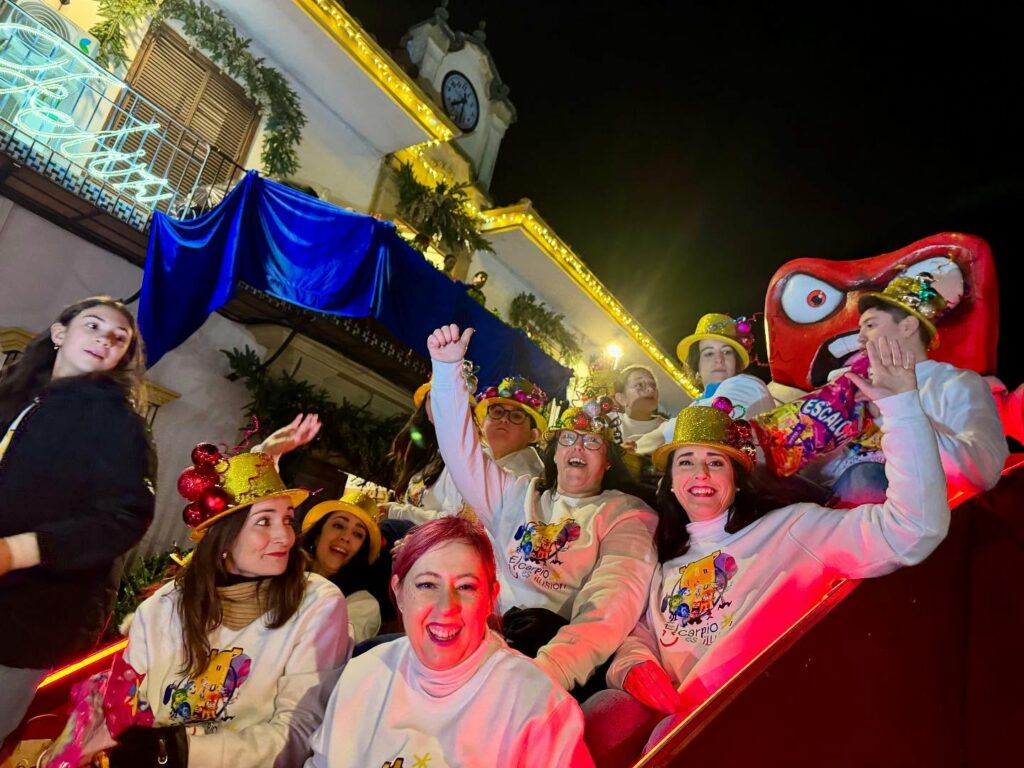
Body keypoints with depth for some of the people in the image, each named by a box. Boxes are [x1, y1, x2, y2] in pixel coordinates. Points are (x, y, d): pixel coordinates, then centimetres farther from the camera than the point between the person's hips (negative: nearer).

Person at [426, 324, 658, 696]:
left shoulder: (627, 514, 7)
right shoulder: (518, 495, 23)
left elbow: (613, 599, -10)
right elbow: (462, 454, 17)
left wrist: (551, 669, -29)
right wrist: (448, 369, 6)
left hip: (555, 641, -4)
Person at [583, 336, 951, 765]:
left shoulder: (789, 528, 3)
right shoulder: (666, 563, 20)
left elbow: (915, 530, -8)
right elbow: (637, 635, 16)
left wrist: (900, 405, -15)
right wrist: (634, 667, -9)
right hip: (673, 709, 4)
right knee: (592, 720, -26)